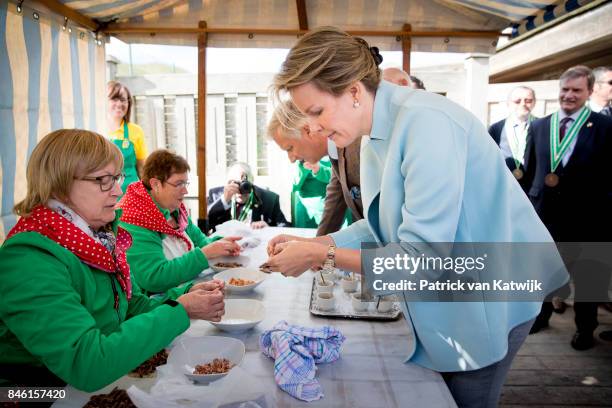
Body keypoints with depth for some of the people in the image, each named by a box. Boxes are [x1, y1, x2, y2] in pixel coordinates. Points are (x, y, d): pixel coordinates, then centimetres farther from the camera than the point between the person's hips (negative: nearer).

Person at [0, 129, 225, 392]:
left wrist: (188, 300, -10)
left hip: (107, 382, 7)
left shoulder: (102, 235, 0)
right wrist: (179, 311, -25)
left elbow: (135, 304, 9)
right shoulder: (30, 260, -25)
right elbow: (87, 366, -32)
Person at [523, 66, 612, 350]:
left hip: (585, 215, -3)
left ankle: (585, 328, 31)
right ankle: (541, 314, 39)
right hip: (544, 210, 3)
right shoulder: (539, 126, 7)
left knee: (586, 274, 11)